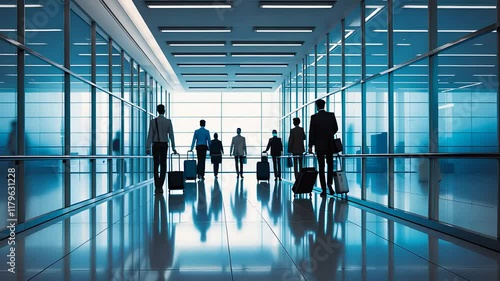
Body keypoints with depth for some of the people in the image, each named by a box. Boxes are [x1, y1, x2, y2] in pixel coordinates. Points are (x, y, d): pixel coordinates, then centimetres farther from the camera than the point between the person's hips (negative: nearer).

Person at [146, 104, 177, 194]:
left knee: (156, 166, 6)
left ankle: (157, 187, 1)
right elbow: (171, 135, -1)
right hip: (164, 145, 0)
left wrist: (148, 147, -3)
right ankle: (160, 186, 2)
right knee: (163, 166, 6)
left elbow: (150, 135, -5)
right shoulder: (168, 121, -2)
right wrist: (173, 147, 4)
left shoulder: (153, 121, -3)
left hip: (156, 145, 0)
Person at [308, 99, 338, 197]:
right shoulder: (331, 115, -2)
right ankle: (329, 183, -3)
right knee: (330, 165, 17)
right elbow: (336, 128, 5)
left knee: (321, 167, 3)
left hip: (319, 145, -2)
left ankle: (324, 189, 2)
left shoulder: (314, 117, -7)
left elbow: (311, 132, -6)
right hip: (330, 145, 2)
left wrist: (310, 146, 0)